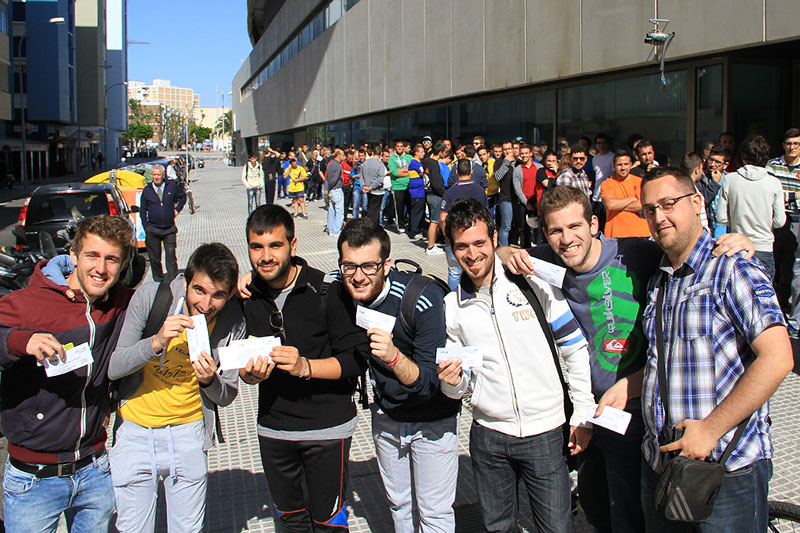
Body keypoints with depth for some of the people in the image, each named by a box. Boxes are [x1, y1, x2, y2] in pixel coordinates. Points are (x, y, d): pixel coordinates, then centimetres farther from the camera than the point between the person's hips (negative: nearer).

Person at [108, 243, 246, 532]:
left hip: (188, 431, 1)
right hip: (135, 427, -1)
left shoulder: (233, 321, -12)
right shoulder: (149, 296, -18)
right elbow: (111, 368, -17)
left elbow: (227, 396, -3)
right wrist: (156, 342, -32)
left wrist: (210, 381, -25)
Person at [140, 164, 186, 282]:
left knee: (171, 255, -6)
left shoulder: (172, 186, 2)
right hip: (153, 230, 1)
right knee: (154, 257, 6)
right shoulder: (147, 190, 3)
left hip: (169, 229, -1)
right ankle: (158, 281, 18)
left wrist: (177, 209, 8)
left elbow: (183, 196, 21)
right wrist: (146, 227, -2)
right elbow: (142, 211, 8)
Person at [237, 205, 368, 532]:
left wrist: (305, 367, -29)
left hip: (327, 427, -4)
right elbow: (241, 364, 8)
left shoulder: (327, 291, -16)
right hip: (273, 427, 5)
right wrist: (251, 374, -15)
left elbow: (356, 359, -16)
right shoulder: (247, 296, -2)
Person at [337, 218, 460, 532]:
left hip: (432, 419, -4)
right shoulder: (341, 291, -17)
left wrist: (393, 356, -48)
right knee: (397, 502, 23)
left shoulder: (424, 300, -31)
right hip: (385, 415, 5)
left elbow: (429, 383, -29)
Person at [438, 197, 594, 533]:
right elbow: (456, 388, 10)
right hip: (488, 435, 3)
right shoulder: (452, 306, 3)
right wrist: (452, 380, -13)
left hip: (544, 432, -3)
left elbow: (575, 348, -1)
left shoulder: (533, 281, -7)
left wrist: (583, 413, -2)